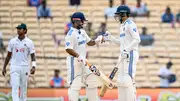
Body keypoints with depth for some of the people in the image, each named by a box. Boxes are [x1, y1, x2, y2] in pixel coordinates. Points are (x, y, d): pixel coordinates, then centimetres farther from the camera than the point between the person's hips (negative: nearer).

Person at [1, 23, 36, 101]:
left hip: (24, 67, 0)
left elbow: (33, 56, -1)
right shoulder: (12, 41, 5)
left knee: (23, 88, 7)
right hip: (14, 67, 1)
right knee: (15, 87, -10)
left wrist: (33, 67, -17)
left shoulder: (29, 42, 0)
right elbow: (8, 55, 12)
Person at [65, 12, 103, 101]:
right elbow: (68, 49, -24)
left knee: (91, 81, 13)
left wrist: (96, 41, -2)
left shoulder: (82, 32, 11)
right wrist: (78, 56, -36)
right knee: (75, 84, -10)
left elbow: (89, 42, 19)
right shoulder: (71, 34, -17)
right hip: (74, 62, -10)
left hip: (83, 61, 10)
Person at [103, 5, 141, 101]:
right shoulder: (122, 26, 20)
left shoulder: (130, 24, -9)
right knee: (121, 80, 9)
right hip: (123, 55, 10)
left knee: (128, 79, -15)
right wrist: (110, 38, 19)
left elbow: (137, 39, -19)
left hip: (130, 54, -10)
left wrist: (126, 50, -25)